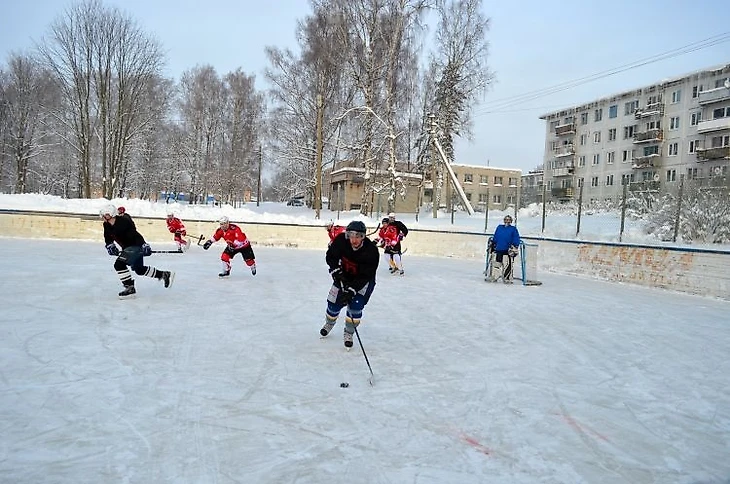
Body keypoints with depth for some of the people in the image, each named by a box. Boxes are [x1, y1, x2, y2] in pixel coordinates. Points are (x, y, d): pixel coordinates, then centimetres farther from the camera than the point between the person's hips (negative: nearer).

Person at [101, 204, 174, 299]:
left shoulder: (123, 221, -24)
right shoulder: (107, 225, 1)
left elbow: (134, 234, -28)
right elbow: (108, 238, 17)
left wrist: (144, 245, -31)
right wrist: (109, 245, 1)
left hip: (136, 246, -10)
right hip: (128, 247, 10)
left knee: (119, 264, -23)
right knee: (139, 269, 20)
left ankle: (130, 288, -14)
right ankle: (165, 275, 33)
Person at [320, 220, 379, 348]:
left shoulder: (372, 251, -33)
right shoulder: (341, 240, -25)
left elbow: (364, 277, -30)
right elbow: (330, 256, -8)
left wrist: (351, 290, -37)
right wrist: (336, 271, -21)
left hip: (363, 280, -3)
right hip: (344, 276, 3)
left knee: (355, 306, -14)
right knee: (334, 302, 4)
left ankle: (349, 333, 10)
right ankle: (329, 323, 37)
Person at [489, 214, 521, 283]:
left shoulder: (513, 229, 4)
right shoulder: (499, 228, 15)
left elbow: (516, 240, 0)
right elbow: (494, 238, 21)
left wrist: (514, 248, -9)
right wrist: (492, 246, 19)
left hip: (508, 251, -4)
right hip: (498, 250, 4)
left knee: (507, 266, -6)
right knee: (496, 264, 7)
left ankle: (507, 279, 0)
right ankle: (493, 277, 16)